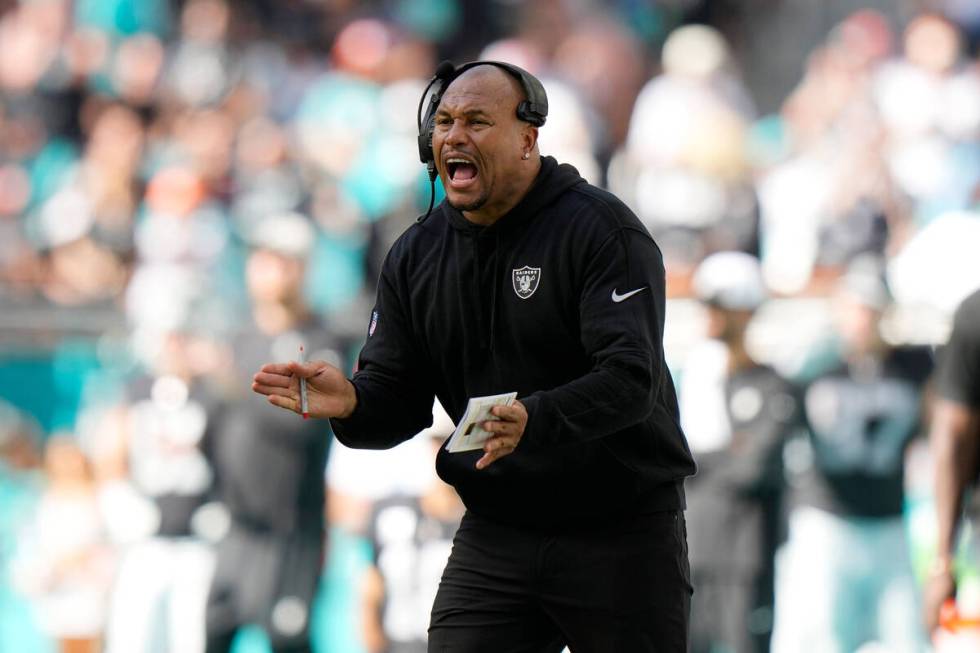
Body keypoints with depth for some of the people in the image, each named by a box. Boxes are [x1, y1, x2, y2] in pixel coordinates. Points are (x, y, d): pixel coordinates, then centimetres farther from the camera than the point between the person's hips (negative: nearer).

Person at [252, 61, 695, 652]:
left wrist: (535, 420, -44)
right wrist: (350, 402, -18)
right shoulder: (417, 254, 6)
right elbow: (396, 398, 6)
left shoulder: (601, 230, -14)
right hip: (495, 533, 5)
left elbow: (631, 379, -26)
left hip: (622, 532, -4)